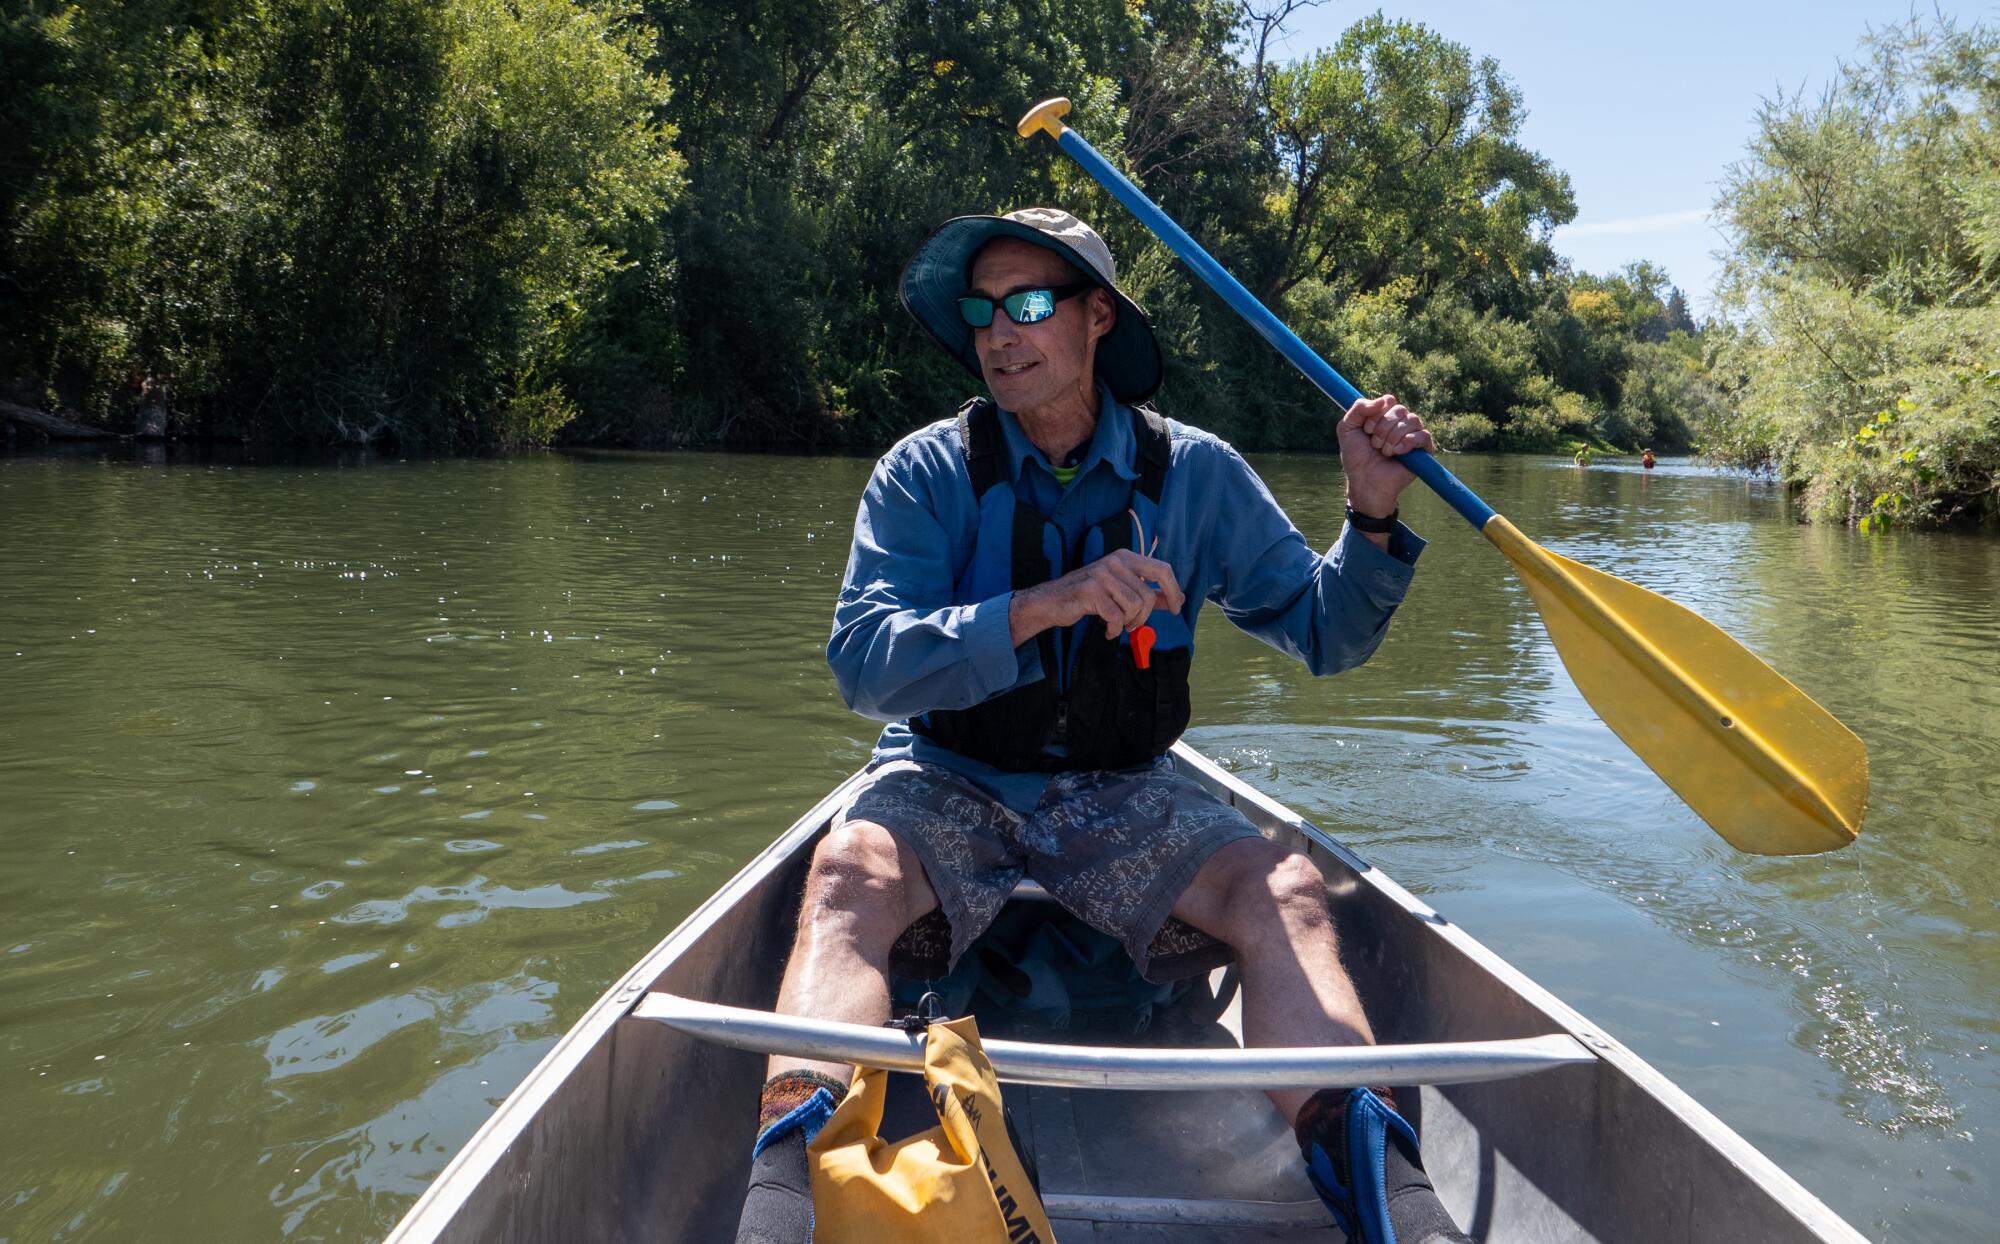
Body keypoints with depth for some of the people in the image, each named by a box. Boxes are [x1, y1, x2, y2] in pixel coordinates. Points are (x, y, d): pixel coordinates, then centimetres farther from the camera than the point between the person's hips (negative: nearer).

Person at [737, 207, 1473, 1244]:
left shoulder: (1195, 474, 2)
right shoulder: (925, 475, -4)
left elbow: (1321, 632, 8)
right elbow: (862, 662, -18)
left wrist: (1371, 516, -12)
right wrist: (1043, 606, -31)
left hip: (1123, 796, 2)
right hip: (947, 786, -1)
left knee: (1286, 890, -25)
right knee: (848, 874, -32)